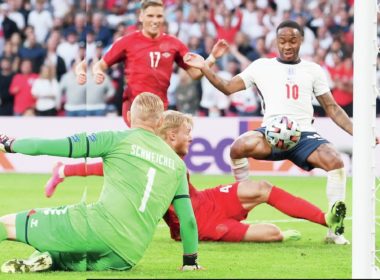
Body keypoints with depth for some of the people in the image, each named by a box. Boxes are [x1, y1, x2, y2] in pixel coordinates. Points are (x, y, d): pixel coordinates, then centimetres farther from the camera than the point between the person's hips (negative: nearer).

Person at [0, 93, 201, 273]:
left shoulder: (117, 139, 7)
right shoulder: (177, 164, 19)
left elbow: (56, 146, 4)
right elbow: (188, 219, 18)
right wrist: (190, 262, 31)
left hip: (98, 227, -4)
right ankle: (51, 260, -7)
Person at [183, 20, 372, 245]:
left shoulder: (313, 70, 18)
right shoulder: (262, 66, 15)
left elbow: (332, 108, 18)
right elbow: (228, 88, 11)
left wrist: (357, 132, 8)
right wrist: (204, 68, -1)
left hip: (304, 133, 1)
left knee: (336, 161, -27)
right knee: (239, 147, -32)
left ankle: (335, 229, -18)